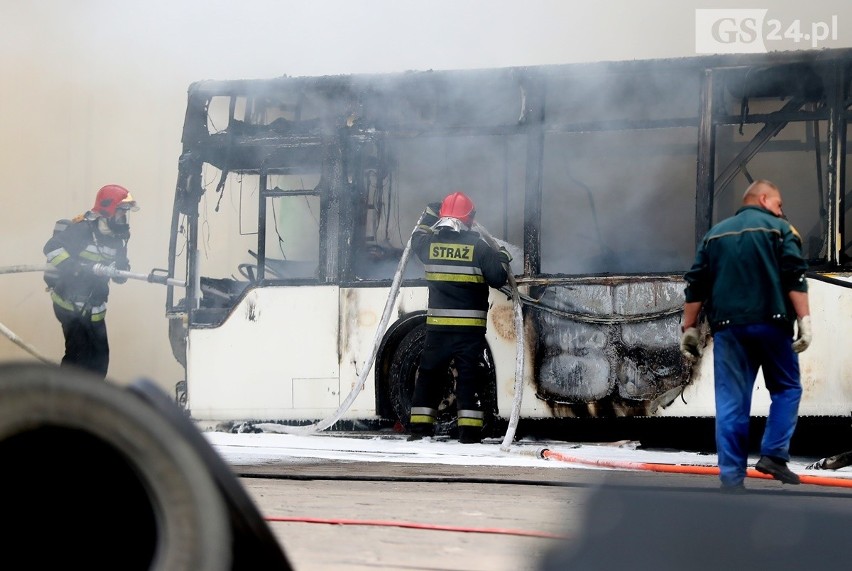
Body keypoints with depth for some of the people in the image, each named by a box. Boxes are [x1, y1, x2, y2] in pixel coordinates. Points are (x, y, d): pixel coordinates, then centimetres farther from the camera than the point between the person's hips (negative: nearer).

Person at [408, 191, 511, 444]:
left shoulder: (429, 244, 1)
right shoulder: (479, 247, -8)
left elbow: (417, 238, 25)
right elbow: (497, 278, -5)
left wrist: (429, 215, 39)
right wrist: (502, 258, 15)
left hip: (437, 325, 3)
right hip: (470, 326, -3)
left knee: (430, 372, 12)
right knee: (470, 375, 0)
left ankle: (420, 425, 11)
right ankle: (469, 429, -5)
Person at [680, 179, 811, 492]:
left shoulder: (715, 234, 19)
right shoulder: (779, 229, 6)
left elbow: (695, 286, 14)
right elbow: (795, 278, -7)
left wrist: (690, 328, 16)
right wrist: (804, 320, -10)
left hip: (727, 326, 3)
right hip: (770, 323, -3)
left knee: (731, 403, 1)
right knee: (786, 389, 13)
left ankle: (731, 477, -2)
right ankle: (773, 455, -1)